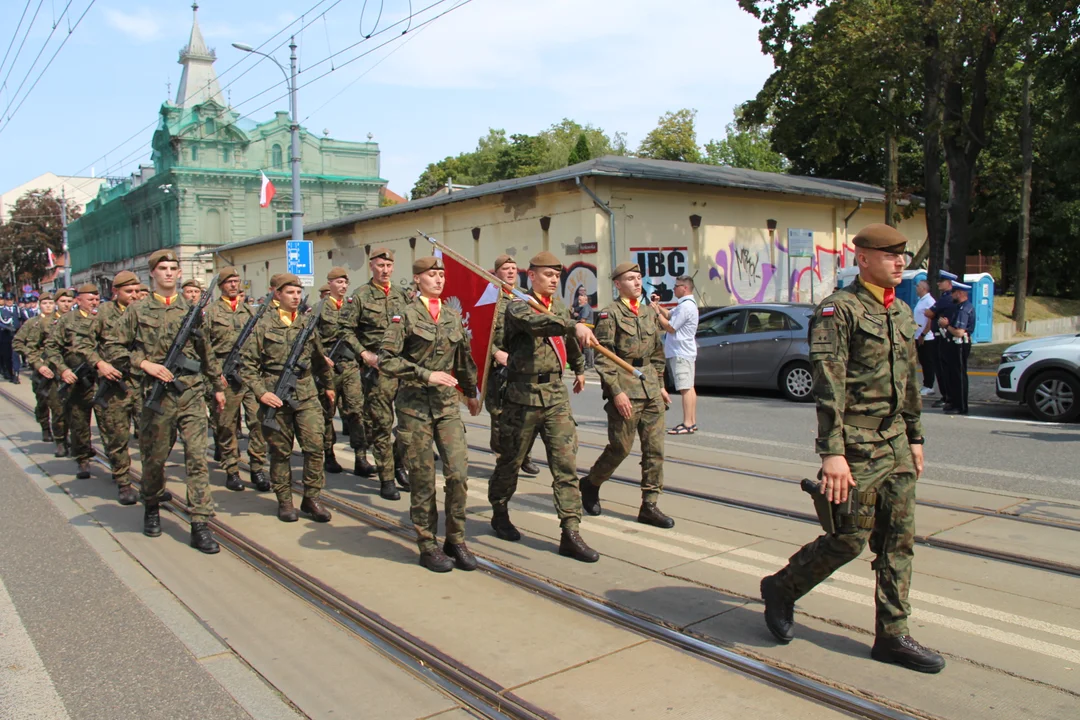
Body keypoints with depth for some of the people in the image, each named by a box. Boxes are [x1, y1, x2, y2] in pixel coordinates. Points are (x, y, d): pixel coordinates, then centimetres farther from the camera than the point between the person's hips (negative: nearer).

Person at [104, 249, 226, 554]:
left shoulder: (191, 309, 10)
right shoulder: (138, 310, 3)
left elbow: (206, 352, 16)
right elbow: (112, 347, 2)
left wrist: (218, 386, 17)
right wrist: (145, 364, -11)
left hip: (192, 393, 1)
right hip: (157, 394, -1)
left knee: (197, 457, -4)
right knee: (154, 458, 11)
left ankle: (200, 525, -3)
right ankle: (151, 509, 37)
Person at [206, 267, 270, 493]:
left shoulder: (249, 310, 17)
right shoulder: (210, 312, 6)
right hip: (226, 377, -2)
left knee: (258, 421, -5)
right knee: (226, 425, 3)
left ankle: (257, 468, 3)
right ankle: (231, 471, 13)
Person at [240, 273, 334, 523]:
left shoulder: (307, 322, 9)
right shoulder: (264, 325, -2)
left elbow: (320, 357, 21)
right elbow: (248, 365, -3)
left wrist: (328, 385, 27)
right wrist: (261, 392, -13)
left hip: (307, 395, 3)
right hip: (276, 397, -3)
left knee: (315, 446, -4)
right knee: (281, 451, 6)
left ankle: (312, 498, 9)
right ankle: (284, 501, 19)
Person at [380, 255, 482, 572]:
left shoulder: (453, 316, 10)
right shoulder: (406, 315, -4)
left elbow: (464, 359, 21)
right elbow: (387, 360, -11)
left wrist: (471, 393, 27)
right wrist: (427, 374, -16)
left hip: (448, 403, 4)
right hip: (414, 404, -4)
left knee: (459, 472, -2)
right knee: (423, 479, 3)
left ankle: (456, 541, 15)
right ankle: (428, 546, 17)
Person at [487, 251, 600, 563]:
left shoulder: (560, 307, 13)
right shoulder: (518, 305, -8)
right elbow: (535, 322, -32)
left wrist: (580, 369, 43)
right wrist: (575, 325, -45)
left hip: (556, 393, 5)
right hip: (524, 395, -5)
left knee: (566, 462, -3)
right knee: (511, 459, 10)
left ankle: (570, 533, -2)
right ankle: (500, 514, 34)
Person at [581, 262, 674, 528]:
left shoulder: (650, 312, 14)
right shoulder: (610, 314, -6)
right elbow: (603, 358, -11)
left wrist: (660, 385, 16)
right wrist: (617, 392, -17)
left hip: (651, 389, 6)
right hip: (624, 389, -6)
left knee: (655, 449, 3)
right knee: (620, 448, 1)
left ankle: (649, 506, 11)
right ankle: (590, 484, 26)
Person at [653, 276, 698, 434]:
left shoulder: (685, 306, -18)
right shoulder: (688, 304, 16)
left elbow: (670, 327, -17)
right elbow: (669, 314, 24)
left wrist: (657, 312, -8)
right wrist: (658, 305, 10)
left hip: (681, 353, -11)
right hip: (684, 351, 11)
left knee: (685, 388, -12)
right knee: (689, 388, 12)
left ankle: (687, 424, -13)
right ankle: (692, 422, 18)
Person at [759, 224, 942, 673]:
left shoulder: (903, 312, 14)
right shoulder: (839, 310, -12)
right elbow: (828, 386, -19)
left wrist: (915, 437, 21)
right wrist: (832, 452, -24)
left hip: (895, 444, 8)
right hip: (857, 447, -8)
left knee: (899, 540, 9)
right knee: (850, 539, -1)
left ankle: (892, 636, 20)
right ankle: (781, 589, 21)